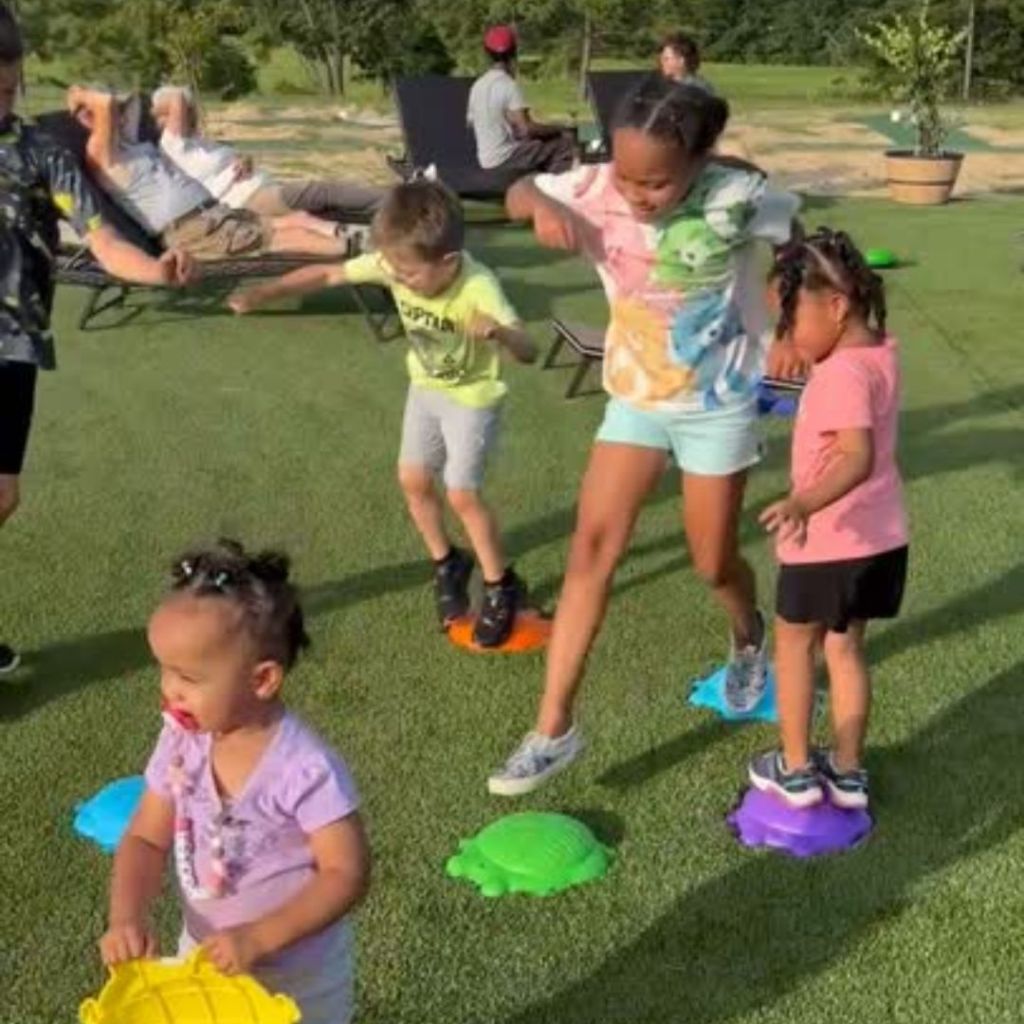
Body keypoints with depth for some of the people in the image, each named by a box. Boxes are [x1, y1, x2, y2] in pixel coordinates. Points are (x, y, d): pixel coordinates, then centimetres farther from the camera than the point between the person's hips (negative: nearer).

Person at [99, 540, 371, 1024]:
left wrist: (260, 938, -32)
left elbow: (347, 873, -26)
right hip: (207, 956, 5)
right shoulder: (181, 743, -12)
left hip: (299, 973, -5)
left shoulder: (306, 768, -29)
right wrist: (128, 916, -22)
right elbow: (146, 840, -5)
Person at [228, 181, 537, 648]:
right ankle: (447, 564, 33)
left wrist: (499, 332, -67)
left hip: (471, 397, -6)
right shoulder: (396, 263, -23)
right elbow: (328, 274, -14)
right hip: (425, 387, 6)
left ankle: (502, 588, 12)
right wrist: (261, 293, -21)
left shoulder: (478, 287, -38)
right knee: (413, 480, 9)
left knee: (462, 494, -8)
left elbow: (527, 351, -45)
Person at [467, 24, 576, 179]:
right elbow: (526, 129, -22)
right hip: (506, 159, -8)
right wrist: (558, 128, -7)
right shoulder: (509, 86, -16)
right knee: (567, 141, -7)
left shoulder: (477, 86, 7)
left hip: (485, 160, 8)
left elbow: (471, 122, 17)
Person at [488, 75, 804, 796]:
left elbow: (798, 243, -5)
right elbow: (519, 192, -2)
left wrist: (789, 333, -6)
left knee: (713, 562, 10)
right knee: (592, 547, -6)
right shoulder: (597, 189, -18)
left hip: (719, 404, -2)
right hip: (635, 399, 2)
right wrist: (540, 204, -24)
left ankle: (750, 639, 48)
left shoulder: (735, 197, -24)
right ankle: (555, 728, -1)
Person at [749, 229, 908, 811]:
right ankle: (848, 770, 26)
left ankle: (795, 769, 21)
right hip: (883, 537, 8)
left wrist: (805, 503, -53)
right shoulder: (882, 351, 1)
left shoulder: (843, 373, -26)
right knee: (846, 646, 19)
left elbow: (858, 457, -37)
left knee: (795, 642, 13)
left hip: (831, 542, -8)